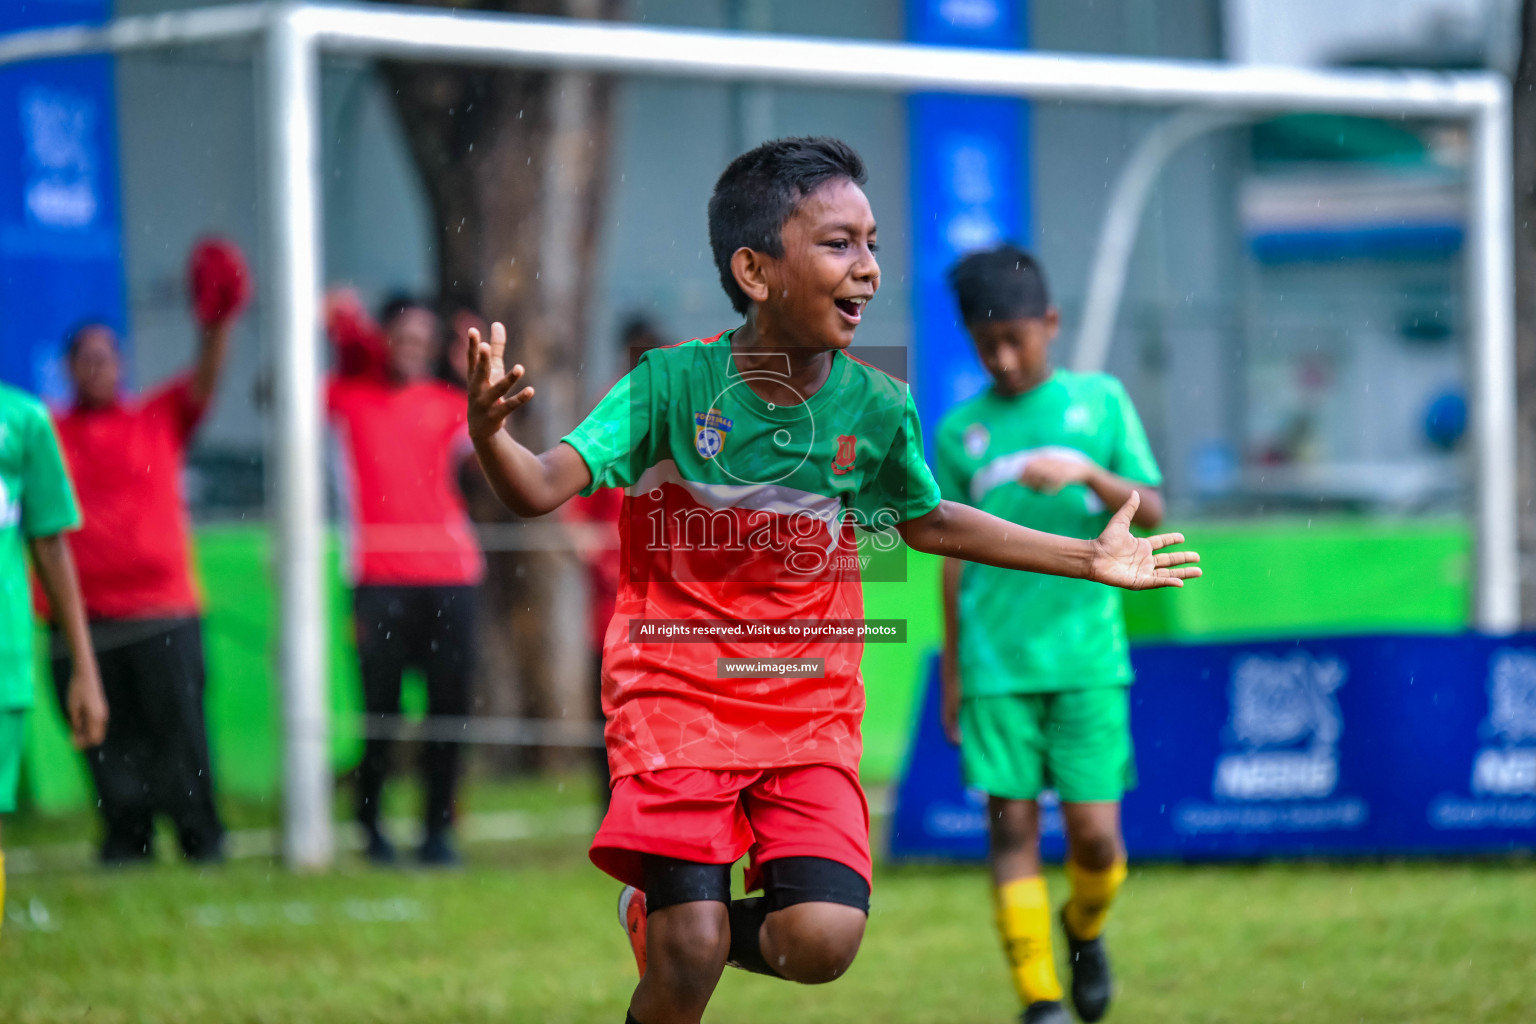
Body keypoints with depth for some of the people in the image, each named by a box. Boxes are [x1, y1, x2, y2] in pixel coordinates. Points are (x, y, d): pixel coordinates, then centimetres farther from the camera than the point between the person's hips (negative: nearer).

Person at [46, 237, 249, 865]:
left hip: (163, 607, -1)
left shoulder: (161, 419, 10)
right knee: (108, 737, 3)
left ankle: (202, 839, 3)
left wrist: (218, 325, -22)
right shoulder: (50, 433, 11)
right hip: (83, 616, 1)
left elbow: (204, 382, -4)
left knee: (178, 725, -3)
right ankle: (126, 842, 10)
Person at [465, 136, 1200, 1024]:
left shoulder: (877, 410, -3)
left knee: (823, 942, -15)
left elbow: (927, 521, 17)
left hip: (809, 708, 3)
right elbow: (543, 488, -18)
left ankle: (665, 920, 16)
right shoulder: (676, 384, -13)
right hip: (677, 691, -3)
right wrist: (489, 433, -41)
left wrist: (1089, 560, 18)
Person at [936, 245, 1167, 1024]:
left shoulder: (1099, 401, 6)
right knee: (1012, 826, -5)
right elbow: (955, 559, 13)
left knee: (1094, 833, -5)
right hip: (996, 664, 1)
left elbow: (1151, 513, 1)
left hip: (1087, 656, -1)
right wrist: (951, 673, 12)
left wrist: (1088, 473, -17)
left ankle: (1085, 930, 28)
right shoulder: (960, 432, 8)